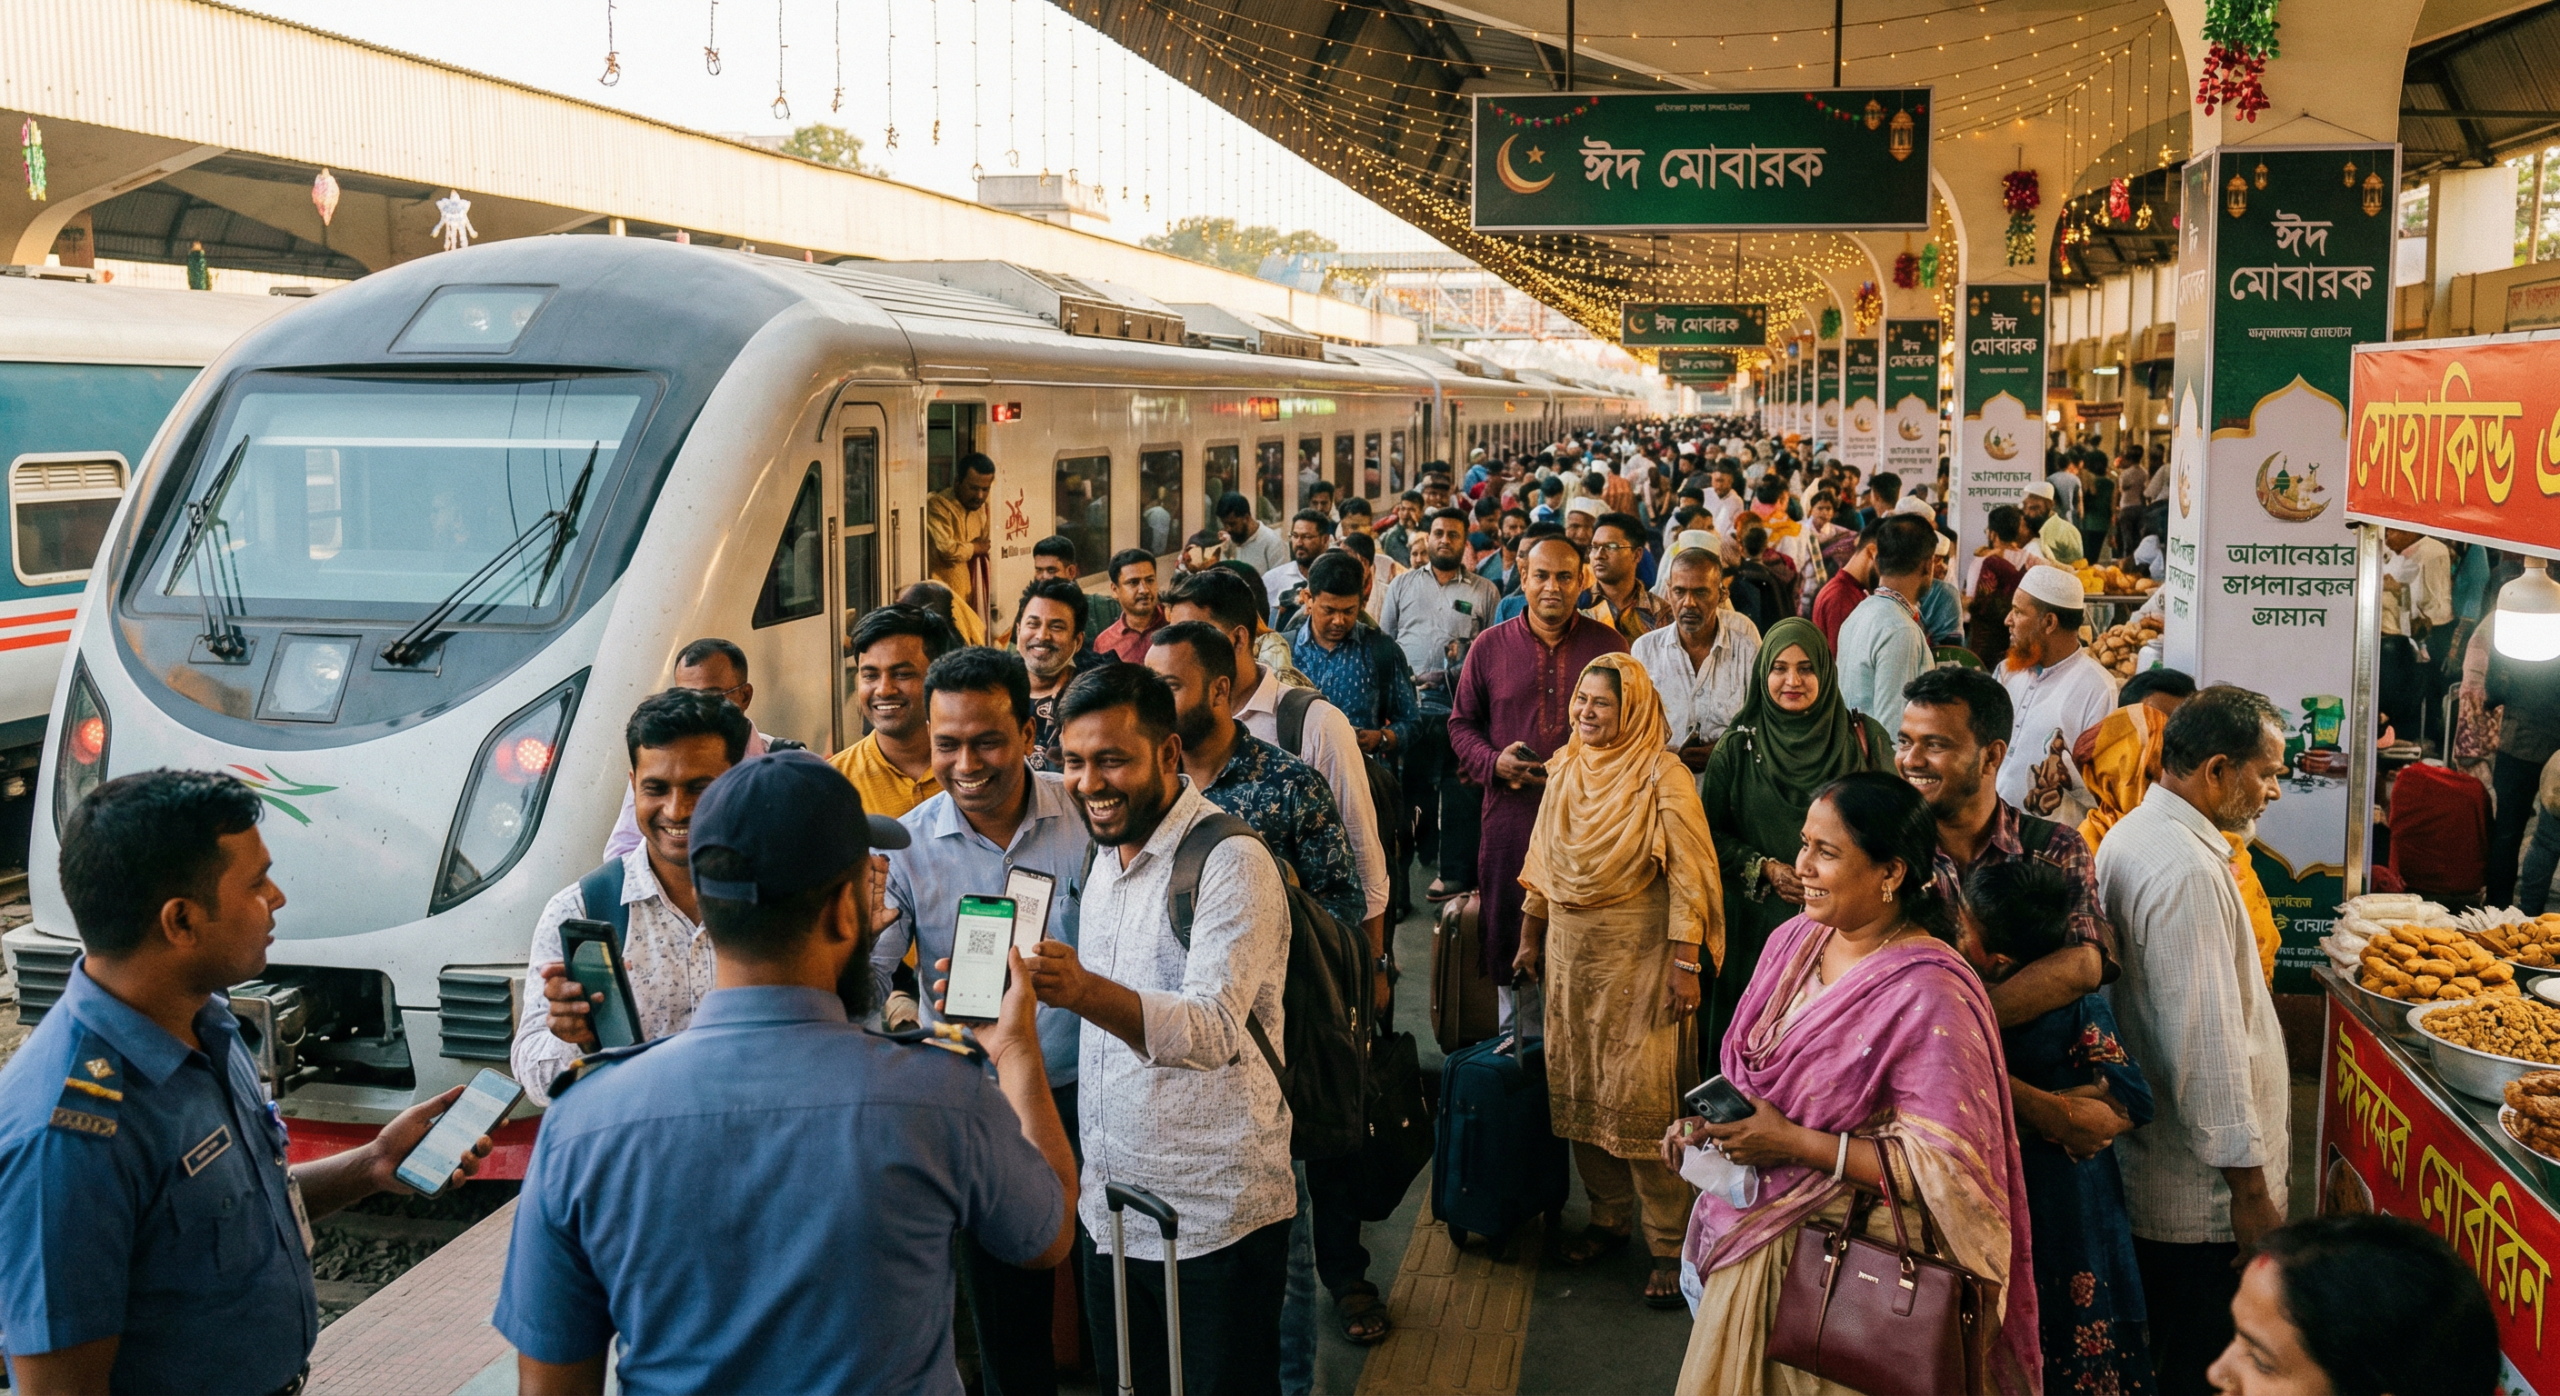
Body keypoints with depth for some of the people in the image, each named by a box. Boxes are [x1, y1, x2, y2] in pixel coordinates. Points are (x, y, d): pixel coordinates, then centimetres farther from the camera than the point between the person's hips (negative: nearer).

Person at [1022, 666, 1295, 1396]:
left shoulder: (1231, 864, -16)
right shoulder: (1107, 857, 11)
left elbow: (1212, 1030, -31)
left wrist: (1085, 991, -45)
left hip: (1215, 1222, -8)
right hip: (1109, 1211, 8)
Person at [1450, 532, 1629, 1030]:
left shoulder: (1608, 645, 5)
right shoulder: (1489, 647, 7)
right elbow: (1461, 723, 13)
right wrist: (1494, 762, -6)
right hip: (1511, 818, 1)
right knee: (1511, 938, 7)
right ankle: (1519, 1040, 22)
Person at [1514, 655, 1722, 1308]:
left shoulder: (1663, 776, -11)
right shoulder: (1566, 768, 8)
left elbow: (1689, 875, -13)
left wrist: (1685, 965, -17)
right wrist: (1530, 938, 18)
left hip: (1638, 954, -6)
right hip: (1571, 951, 6)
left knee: (1642, 1096, -6)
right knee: (1577, 1084, 10)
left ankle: (1669, 1243, 4)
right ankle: (1608, 1216, 25)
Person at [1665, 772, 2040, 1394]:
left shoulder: (1929, 996, -23)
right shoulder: (1795, 940, 0)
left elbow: (1943, 1168, -25)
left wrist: (1794, 1142, -23)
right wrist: (1710, 1120, -5)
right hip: (1747, 1242, 7)